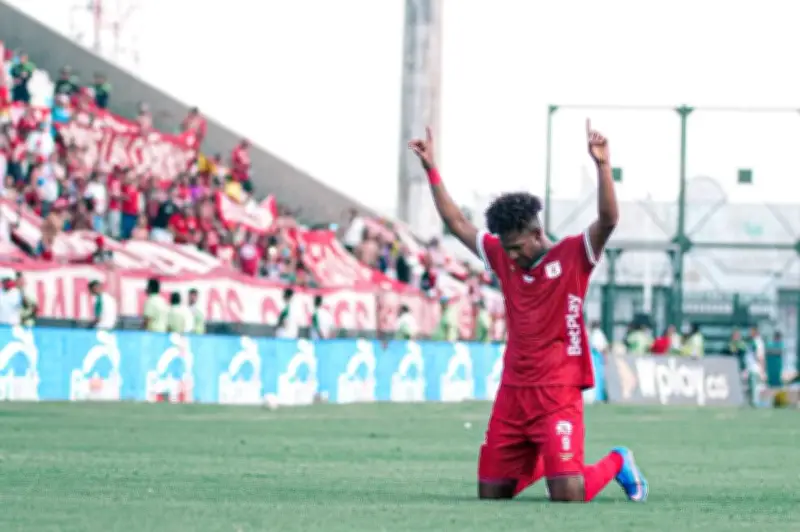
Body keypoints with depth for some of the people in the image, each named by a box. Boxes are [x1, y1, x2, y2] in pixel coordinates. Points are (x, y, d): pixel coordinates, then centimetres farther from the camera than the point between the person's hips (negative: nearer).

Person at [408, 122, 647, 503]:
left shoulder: (573, 255, -4)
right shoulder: (503, 257, 11)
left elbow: (608, 220, -20)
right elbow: (457, 223, 19)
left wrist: (602, 165, -31)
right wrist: (431, 169, 16)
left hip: (558, 395, -6)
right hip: (512, 394, 6)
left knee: (568, 495, -18)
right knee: (490, 493, 7)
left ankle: (616, 463, 15)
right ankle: (539, 463, 37)